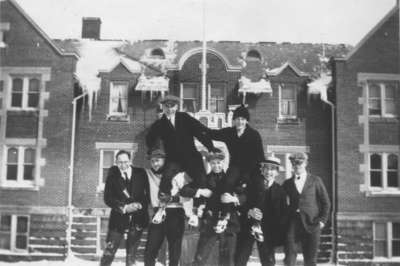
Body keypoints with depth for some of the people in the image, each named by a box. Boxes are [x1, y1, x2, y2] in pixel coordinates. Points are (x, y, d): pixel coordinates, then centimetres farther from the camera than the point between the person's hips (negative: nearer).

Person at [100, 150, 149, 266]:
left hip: (137, 218, 1)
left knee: (132, 254, 9)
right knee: (109, 251, -5)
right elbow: (107, 198, -5)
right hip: (119, 218, -1)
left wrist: (140, 204, -14)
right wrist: (123, 207, -17)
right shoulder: (112, 175, -3)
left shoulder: (140, 173, 0)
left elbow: (149, 193, 4)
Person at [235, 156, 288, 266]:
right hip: (248, 227, 0)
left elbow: (283, 214, 3)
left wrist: (279, 233, -7)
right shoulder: (252, 184, 4)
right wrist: (249, 212, -21)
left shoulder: (280, 190, 4)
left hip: (268, 231, 0)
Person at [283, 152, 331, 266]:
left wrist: (323, 220, -1)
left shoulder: (315, 181, 10)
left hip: (311, 223, -1)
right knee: (289, 253, -16)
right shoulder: (287, 183, 15)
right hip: (293, 222, 1)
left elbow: (326, 202, 10)